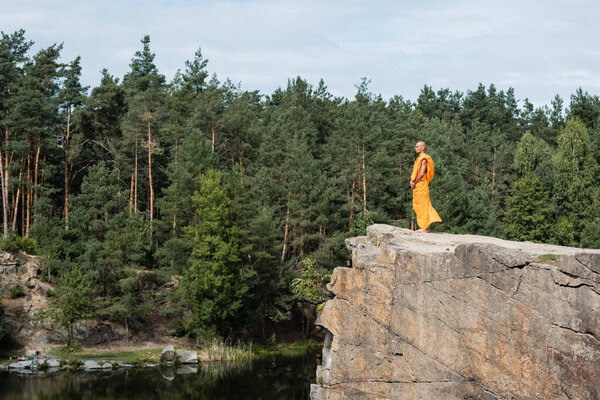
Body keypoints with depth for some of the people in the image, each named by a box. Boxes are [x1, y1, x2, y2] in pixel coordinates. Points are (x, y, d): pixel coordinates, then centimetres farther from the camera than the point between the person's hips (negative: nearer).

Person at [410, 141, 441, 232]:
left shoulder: (424, 159, -13)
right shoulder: (419, 158, 18)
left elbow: (422, 173, -20)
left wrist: (414, 182, -12)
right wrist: (412, 180, 6)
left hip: (421, 184, -10)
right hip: (417, 185, 10)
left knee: (422, 206, -7)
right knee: (417, 206, 11)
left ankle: (424, 227, -5)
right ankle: (423, 226, 14)